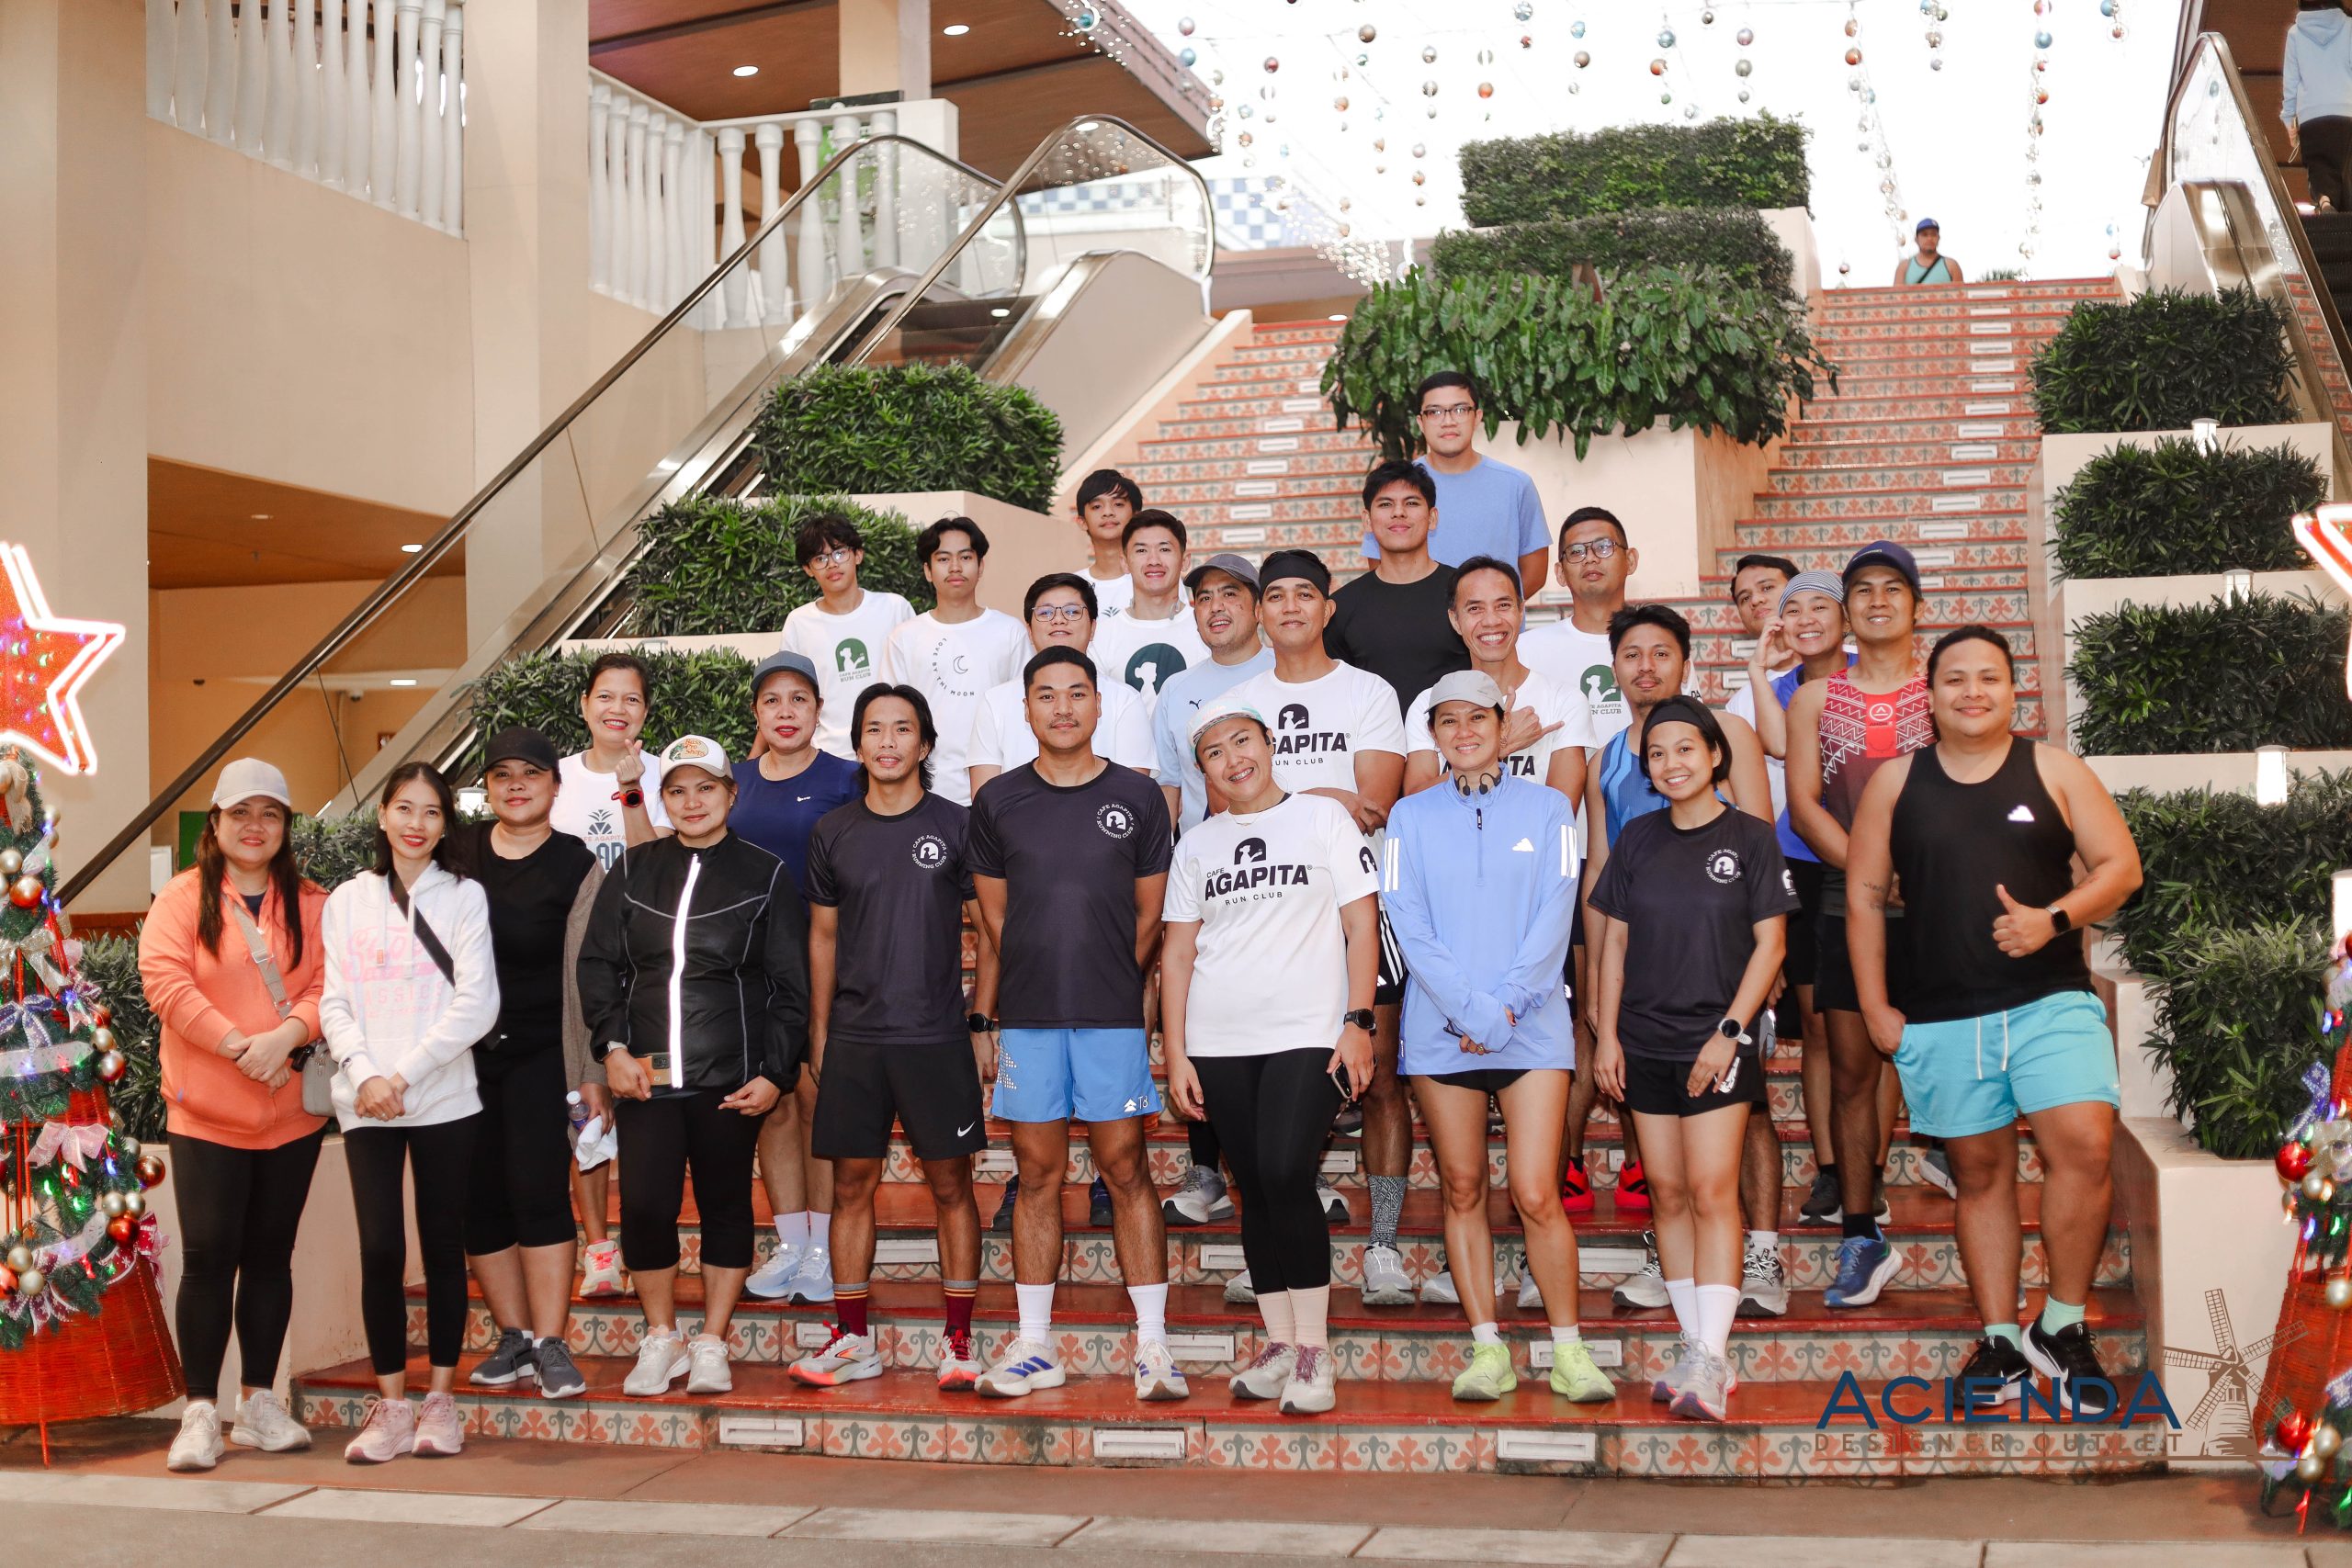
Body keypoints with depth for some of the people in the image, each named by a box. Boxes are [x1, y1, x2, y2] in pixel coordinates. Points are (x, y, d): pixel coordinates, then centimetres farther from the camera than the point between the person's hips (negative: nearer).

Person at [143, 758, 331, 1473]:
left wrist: (288, 1033, -21)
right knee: (208, 1258, -4)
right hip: (205, 1113, -2)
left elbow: (328, 983, -2)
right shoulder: (182, 898, 0)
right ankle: (200, 1412, 3)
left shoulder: (312, 904, 6)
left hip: (292, 1113, 3)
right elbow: (165, 980, -11)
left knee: (269, 1256, 10)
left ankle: (259, 1403, 19)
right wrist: (238, 1045, -19)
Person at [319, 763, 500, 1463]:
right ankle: (392, 1404, 4)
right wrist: (364, 1073, -10)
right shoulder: (347, 901, 10)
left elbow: (476, 1003, -5)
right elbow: (333, 1003, 6)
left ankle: (441, 1399, 14)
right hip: (365, 1106, 1)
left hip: (444, 1098, -1)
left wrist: (405, 1074, -10)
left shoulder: (464, 897, 3)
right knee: (380, 1250, -5)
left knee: (443, 1248, 4)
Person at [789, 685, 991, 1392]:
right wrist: (819, 1033, 11)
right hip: (854, 1038, 3)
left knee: (951, 1185, 0)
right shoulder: (833, 833, 8)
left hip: (937, 1036, -2)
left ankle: (958, 1342, 7)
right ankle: (852, 1340, 15)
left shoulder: (956, 827, 0)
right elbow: (823, 936, 14)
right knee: (852, 1185, 6)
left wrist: (986, 1023, -1)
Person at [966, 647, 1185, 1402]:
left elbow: (1149, 913, 9)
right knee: (1037, 1174, 5)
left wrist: (1107, 984, 9)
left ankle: (1152, 1344, 4)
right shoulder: (998, 801, 7)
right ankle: (1033, 1347, 12)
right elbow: (994, 913, 13)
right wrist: (1012, 991, 11)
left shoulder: (1137, 797, 4)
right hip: (1027, 1015, 1)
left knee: (1126, 1170, -1)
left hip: (1112, 1015, -1)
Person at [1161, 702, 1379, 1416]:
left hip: (1308, 1035, -4)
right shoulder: (1197, 845, 14)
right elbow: (1177, 952, 13)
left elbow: (1361, 926, 1)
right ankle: (1279, 1344, 14)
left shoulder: (1323, 818, 4)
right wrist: (1174, 1054, 6)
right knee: (1255, 1189, 6)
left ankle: (1314, 1346, -8)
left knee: (1286, 1175, -17)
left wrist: (1358, 1022, -8)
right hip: (1219, 1044, 4)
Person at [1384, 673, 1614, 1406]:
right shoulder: (1411, 816, 9)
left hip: (1532, 1026, -1)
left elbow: (1554, 917, 1)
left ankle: (1569, 1349, 3)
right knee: (1463, 1189, 3)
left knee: (1536, 1194, -8)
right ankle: (1488, 1349, 11)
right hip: (1439, 1030, 1)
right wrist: (1469, 1011, -11)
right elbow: (1408, 924, 0)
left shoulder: (1546, 807, 8)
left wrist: (1505, 1006, -11)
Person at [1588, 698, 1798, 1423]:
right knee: (1667, 1194, 5)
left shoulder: (1750, 837, -2)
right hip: (1646, 1042, 4)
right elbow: (1615, 938, 11)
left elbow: (1769, 944, -4)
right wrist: (1607, 1031, 4)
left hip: (1718, 1042, -4)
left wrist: (1730, 1030, -11)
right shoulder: (1638, 839, 9)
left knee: (1711, 1192, -11)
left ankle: (1711, 1358, -12)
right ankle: (1697, 1349, 12)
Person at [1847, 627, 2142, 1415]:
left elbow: (2121, 867, 3)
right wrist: (1875, 1005, 3)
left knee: (2084, 1145, -18)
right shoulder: (1896, 781, 7)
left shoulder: (2055, 771, 6)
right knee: (1980, 1173, 8)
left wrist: (2056, 918, -15)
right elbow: (1864, 894, 8)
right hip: (1940, 1017, 1)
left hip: (2051, 1002, -1)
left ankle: (2062, 1327, -2)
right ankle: (2000, 1339, 18)